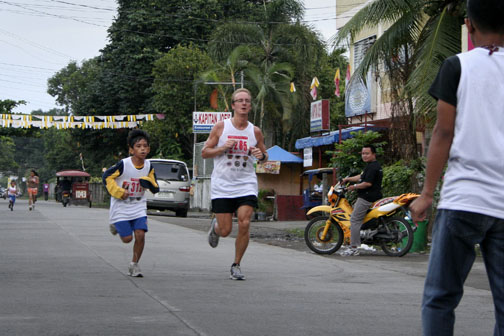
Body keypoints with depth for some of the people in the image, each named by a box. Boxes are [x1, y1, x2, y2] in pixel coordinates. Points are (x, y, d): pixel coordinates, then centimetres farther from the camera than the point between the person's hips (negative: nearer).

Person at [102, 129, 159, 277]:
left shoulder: (148, 166, -4)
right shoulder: (123, 164, -18)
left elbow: (155, 189, 3)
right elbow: (106, 176, -8)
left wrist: (147, 182, -18)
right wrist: (118, 192, -16)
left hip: (138, 206, 3)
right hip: (121, 207, -3)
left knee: (140, 235, -11)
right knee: (127, 238, -3)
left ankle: (134, 264, 8)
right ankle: (115, 226, 32)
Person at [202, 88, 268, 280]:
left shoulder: (255, 132, 4)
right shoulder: (221, 127, -2)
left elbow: (264, 156, 17)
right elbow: (204, 152, 1)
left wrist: (261, 156, -7)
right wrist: (223, 148, -16)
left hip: (246, 185, 1)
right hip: (222, 186, -1)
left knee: (244, 224, -13)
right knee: (225, 230, -1)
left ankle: (236, 266, 4)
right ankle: (215, 226, 38)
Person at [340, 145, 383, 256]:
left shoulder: (372, 167, -15)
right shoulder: (374, 165, 19)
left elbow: (368, 183, -24)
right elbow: (361, 177, 28)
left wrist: (355, 187, -12)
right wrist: (348, 179, 25)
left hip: (366, 197, -11)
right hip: (372, 196, 11)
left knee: (354, 220, -11)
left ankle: (353, 248, -14)